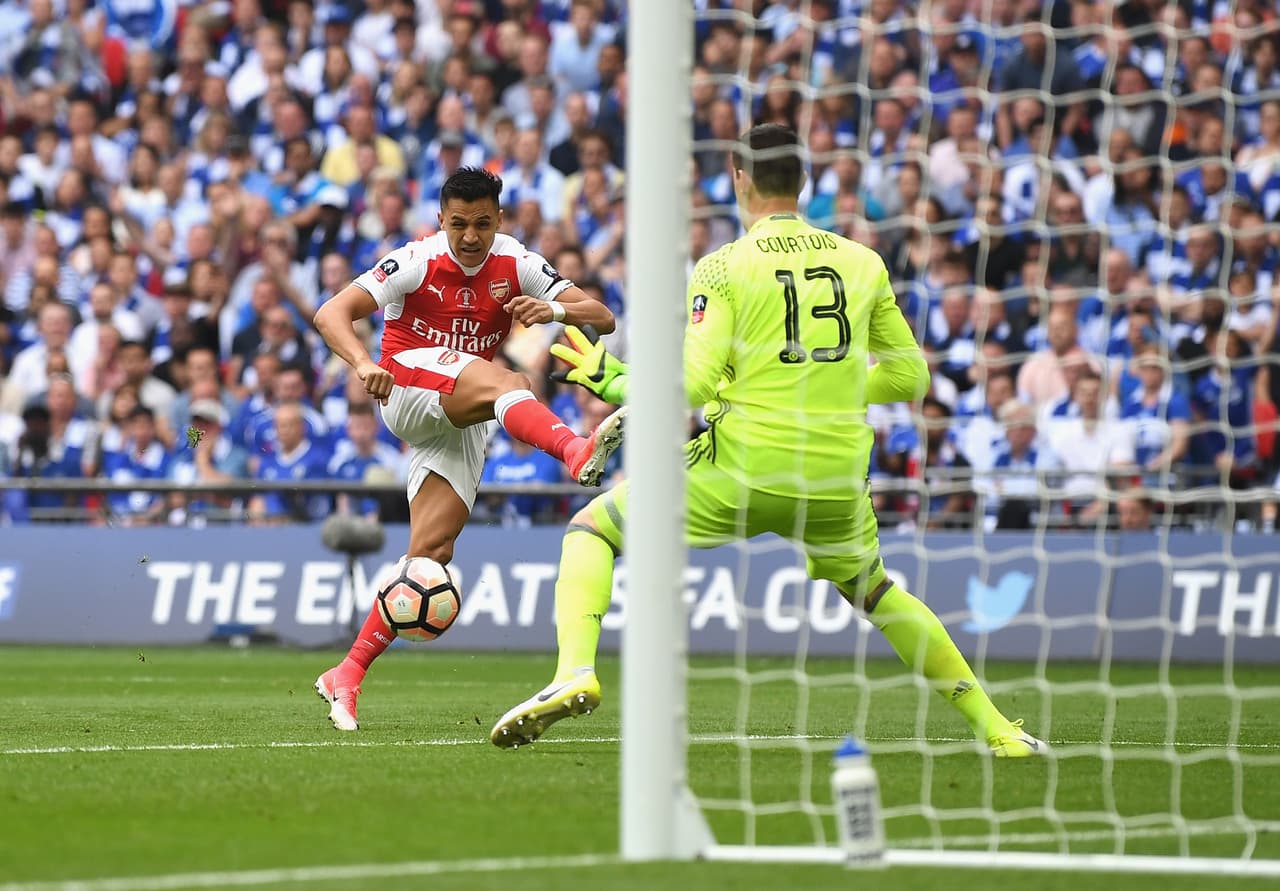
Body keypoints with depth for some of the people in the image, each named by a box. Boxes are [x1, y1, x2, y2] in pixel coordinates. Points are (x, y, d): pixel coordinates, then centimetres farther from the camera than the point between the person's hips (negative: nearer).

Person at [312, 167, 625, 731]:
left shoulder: (516, 264, 1)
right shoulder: (417, 262, -9)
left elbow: (602, 318, -4)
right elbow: (331, 314, -17)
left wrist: (556, 310, -27)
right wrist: (363, 363, -37)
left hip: (464, 424, 4)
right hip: (409, 386, -4)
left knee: (432, 553, -8)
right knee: (501, 381, -34)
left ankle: (348, 675, -3)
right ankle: (577, 452, -65)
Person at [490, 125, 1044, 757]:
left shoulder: (723, 267, -3)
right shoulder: (864, 263, 8)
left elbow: (691, 383, -12)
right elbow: (909, 375, 14)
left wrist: (610, 379, 5)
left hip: (743, 472, -4)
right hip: (837, 482, 4)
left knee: (592, 528, 13)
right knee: (876, 593, 31)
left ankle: (575, 674, -11)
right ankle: (993, 725, 26)